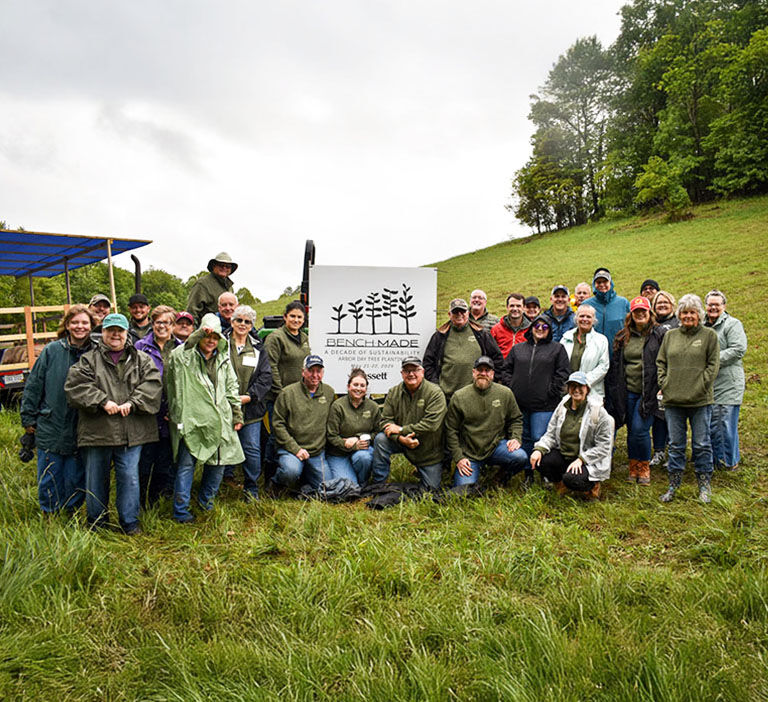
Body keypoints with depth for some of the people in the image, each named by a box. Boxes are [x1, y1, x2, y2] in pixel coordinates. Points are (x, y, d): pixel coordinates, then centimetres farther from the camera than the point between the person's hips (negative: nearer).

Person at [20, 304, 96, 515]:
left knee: (75, 480, 9)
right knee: (49, 480, 8)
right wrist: (28, 418, 1)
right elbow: (33, 385, 2)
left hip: (80, 432, 1)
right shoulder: (51, 350, -2)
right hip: (51, 428, 0)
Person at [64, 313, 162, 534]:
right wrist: (102, 401, -16)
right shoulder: (88, 359, 7)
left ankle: (130, 521, 17)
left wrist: (132, 403, -15)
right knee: (96, 477, 10)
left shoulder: (142, 360, 10)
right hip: (96, 430, 0)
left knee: (129, 476, 3)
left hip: (131, 431, 0)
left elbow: (153, 384, -2)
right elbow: (75, 386, -6)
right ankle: (96, 522, 27)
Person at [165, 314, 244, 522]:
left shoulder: (223, 359, 14)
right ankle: (180, 511, 11)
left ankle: (206, 499, 34)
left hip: (218, 420, 5)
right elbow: (177, 356, -27)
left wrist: (237, 413, 15)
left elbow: (231, 388, 19)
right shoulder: (187, 357, -2)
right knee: (186, 464, -1)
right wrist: (199, 334, -32)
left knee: (218, 462, 11)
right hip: (191, 420, -5)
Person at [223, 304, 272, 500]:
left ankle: (251, 489, 15)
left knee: (252, 449, 1)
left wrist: (250, 396, -7)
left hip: (250, 409, 2)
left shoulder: (258, 348, 12)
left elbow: (266, 377, 5)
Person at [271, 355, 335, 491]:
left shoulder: (329, 392, 6)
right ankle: (278, 480, 2)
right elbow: (278, 424, -7)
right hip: (290, 448, -4)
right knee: (291, 472, -33)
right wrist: (295, 449, -13)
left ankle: (304, 473, 31)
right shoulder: (288, 393, -6)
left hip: (318, 452, 4)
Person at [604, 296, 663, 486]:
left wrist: (662, 388, -7)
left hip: (648, 391, -3)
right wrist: (614, 390, 10)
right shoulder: (623, 337, 11)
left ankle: (644, 468, 10)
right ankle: (633, 468, 22)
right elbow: (615, 365, 14)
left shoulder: (659, 335, 1)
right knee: (631, 430, 8)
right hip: (628, 391, 4)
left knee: (640, 429, -10)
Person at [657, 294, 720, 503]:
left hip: (700, 400, -3)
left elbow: (713, 365, -2)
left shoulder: (709, 335, 2)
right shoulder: (670, 335, 11)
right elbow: (660, 362, 14)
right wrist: (664, 384, 2)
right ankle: (673, 485, 20)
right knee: (675, 444, 10)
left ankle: (704, 486, 20)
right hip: (673, 400, 3)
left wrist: (700, 387, -10)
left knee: (701, 444, 5)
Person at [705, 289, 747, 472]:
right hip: (708, 385, 6)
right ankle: (717, 460, 22)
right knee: (712, 425, 10)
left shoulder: (733, 324, -3)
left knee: (728, 424, -3)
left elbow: (738, 349, -15)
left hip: (729, 384, -5)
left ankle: (730, 462, 10)